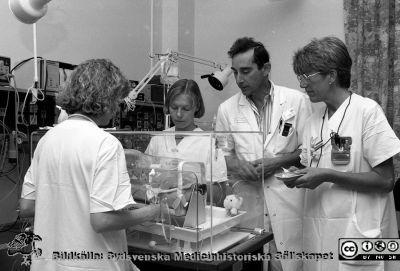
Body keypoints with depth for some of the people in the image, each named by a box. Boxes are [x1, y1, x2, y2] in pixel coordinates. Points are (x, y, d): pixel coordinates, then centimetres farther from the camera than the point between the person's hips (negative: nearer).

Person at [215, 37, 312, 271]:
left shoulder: (297, 100, -1)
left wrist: (277, 162, -12)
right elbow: (221, 154, 12)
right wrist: (237, 165, -9)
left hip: (288, 201, -1)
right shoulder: (227, 109, 4)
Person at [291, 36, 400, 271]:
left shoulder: (367, 111, -10)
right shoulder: (314, 119, 7)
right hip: (318, 231, 5)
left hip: (357, 233, -5)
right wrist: (298, 176, -6)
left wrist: (326, 175, -18)